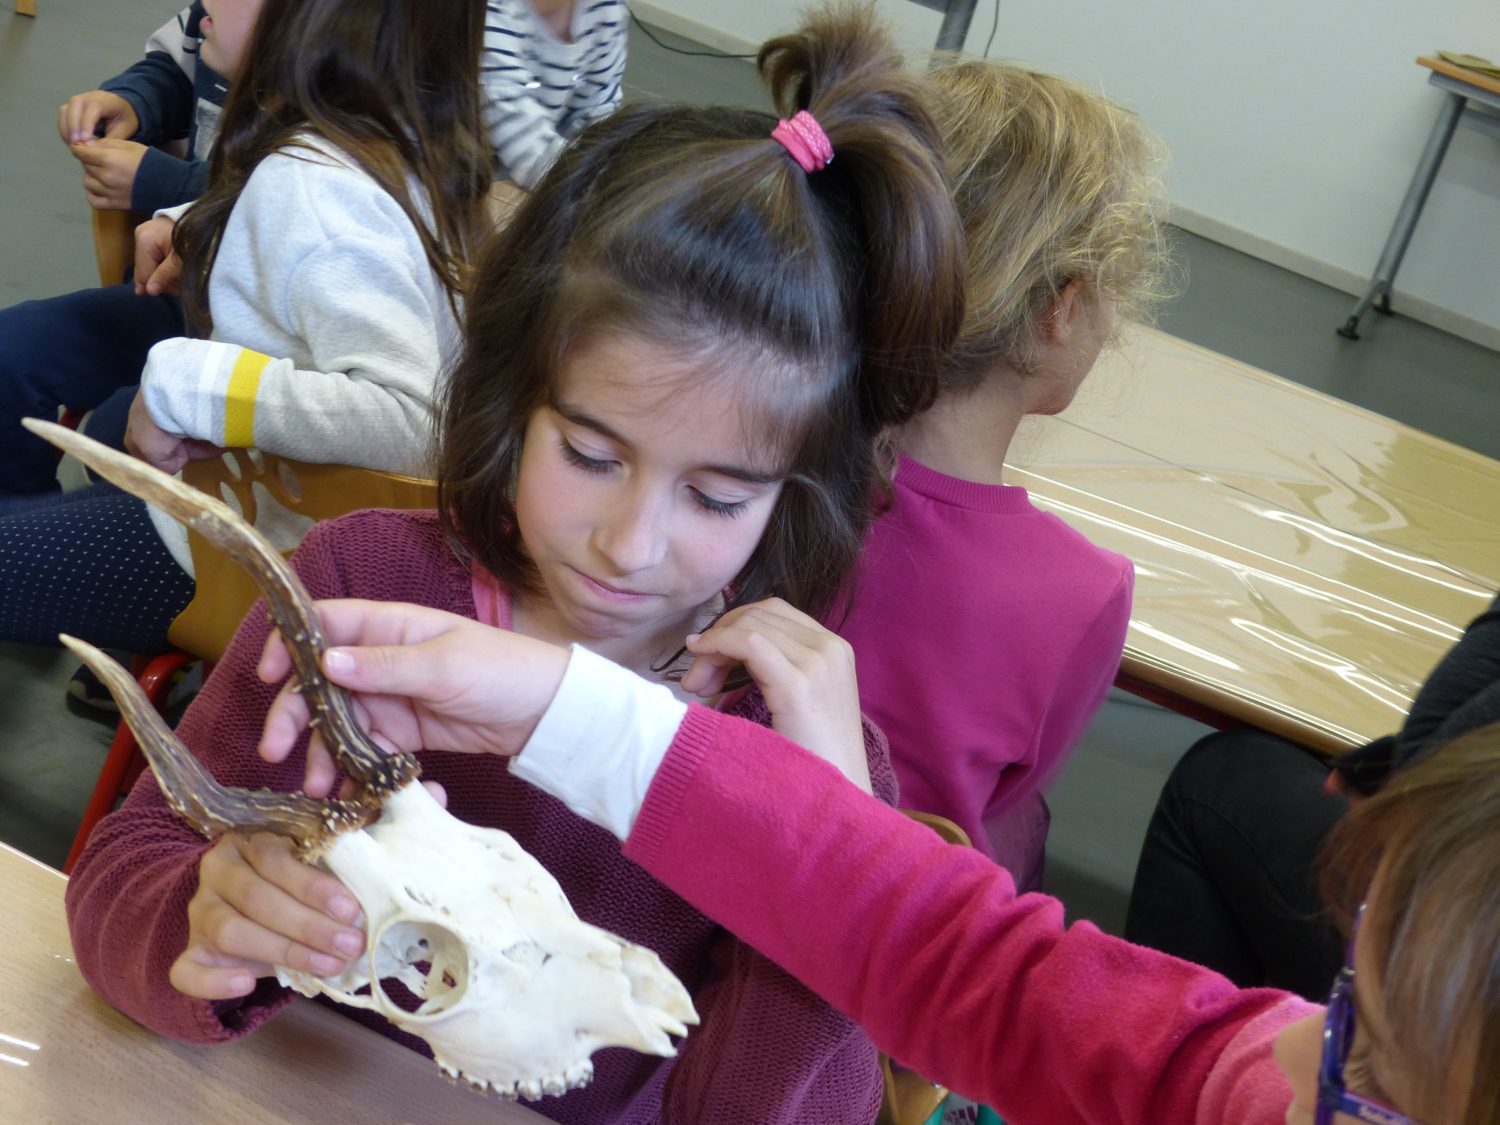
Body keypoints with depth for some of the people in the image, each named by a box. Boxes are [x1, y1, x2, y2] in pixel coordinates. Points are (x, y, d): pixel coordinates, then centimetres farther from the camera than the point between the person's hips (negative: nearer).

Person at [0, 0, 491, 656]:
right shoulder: (407, 144, -2)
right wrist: (188, 229, 8)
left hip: (264, 551, -9)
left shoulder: (307, 183, -29)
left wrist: (184, 384, -31)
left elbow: (406, 419, -41)